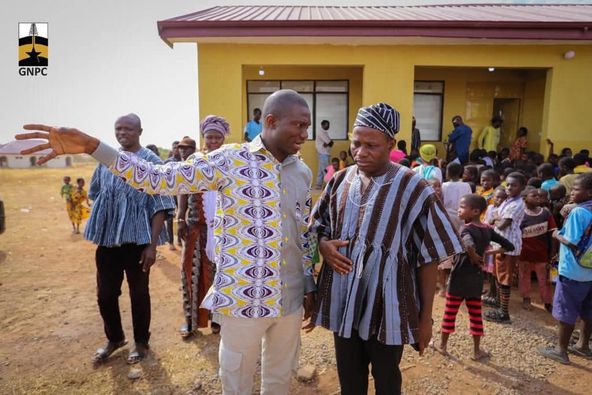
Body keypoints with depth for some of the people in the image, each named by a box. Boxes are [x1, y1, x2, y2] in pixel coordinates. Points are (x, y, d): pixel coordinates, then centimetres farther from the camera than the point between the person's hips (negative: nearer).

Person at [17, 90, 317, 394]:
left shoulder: (303, 172, 4)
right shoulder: (229, 160, -11)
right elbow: (160, 178, -15)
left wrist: (309, 286, 12)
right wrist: (92, 146, -24)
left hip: (290, 298, 4)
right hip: (243, 296, -4)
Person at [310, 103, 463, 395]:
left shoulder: (414, 190, -15)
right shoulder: (339, 181, -1)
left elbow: (429, 259, -11)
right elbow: (317, 227, 12)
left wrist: (426, 317, -8)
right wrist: (324, 246, -11)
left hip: (386, 307, -4)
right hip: (343, 303, 4)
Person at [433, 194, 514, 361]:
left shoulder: (466, 229, -18)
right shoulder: (487, 229, 2)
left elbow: (469, 245, -40)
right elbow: (509, 246, 8)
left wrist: (473, 257, -22)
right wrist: (488, 253, 6)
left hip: (460, 275, -5)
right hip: (477, 277, 6)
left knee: (450, 311, 9)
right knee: (475, 313, 14)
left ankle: (443, 345, 23)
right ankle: (477, 351, 22)